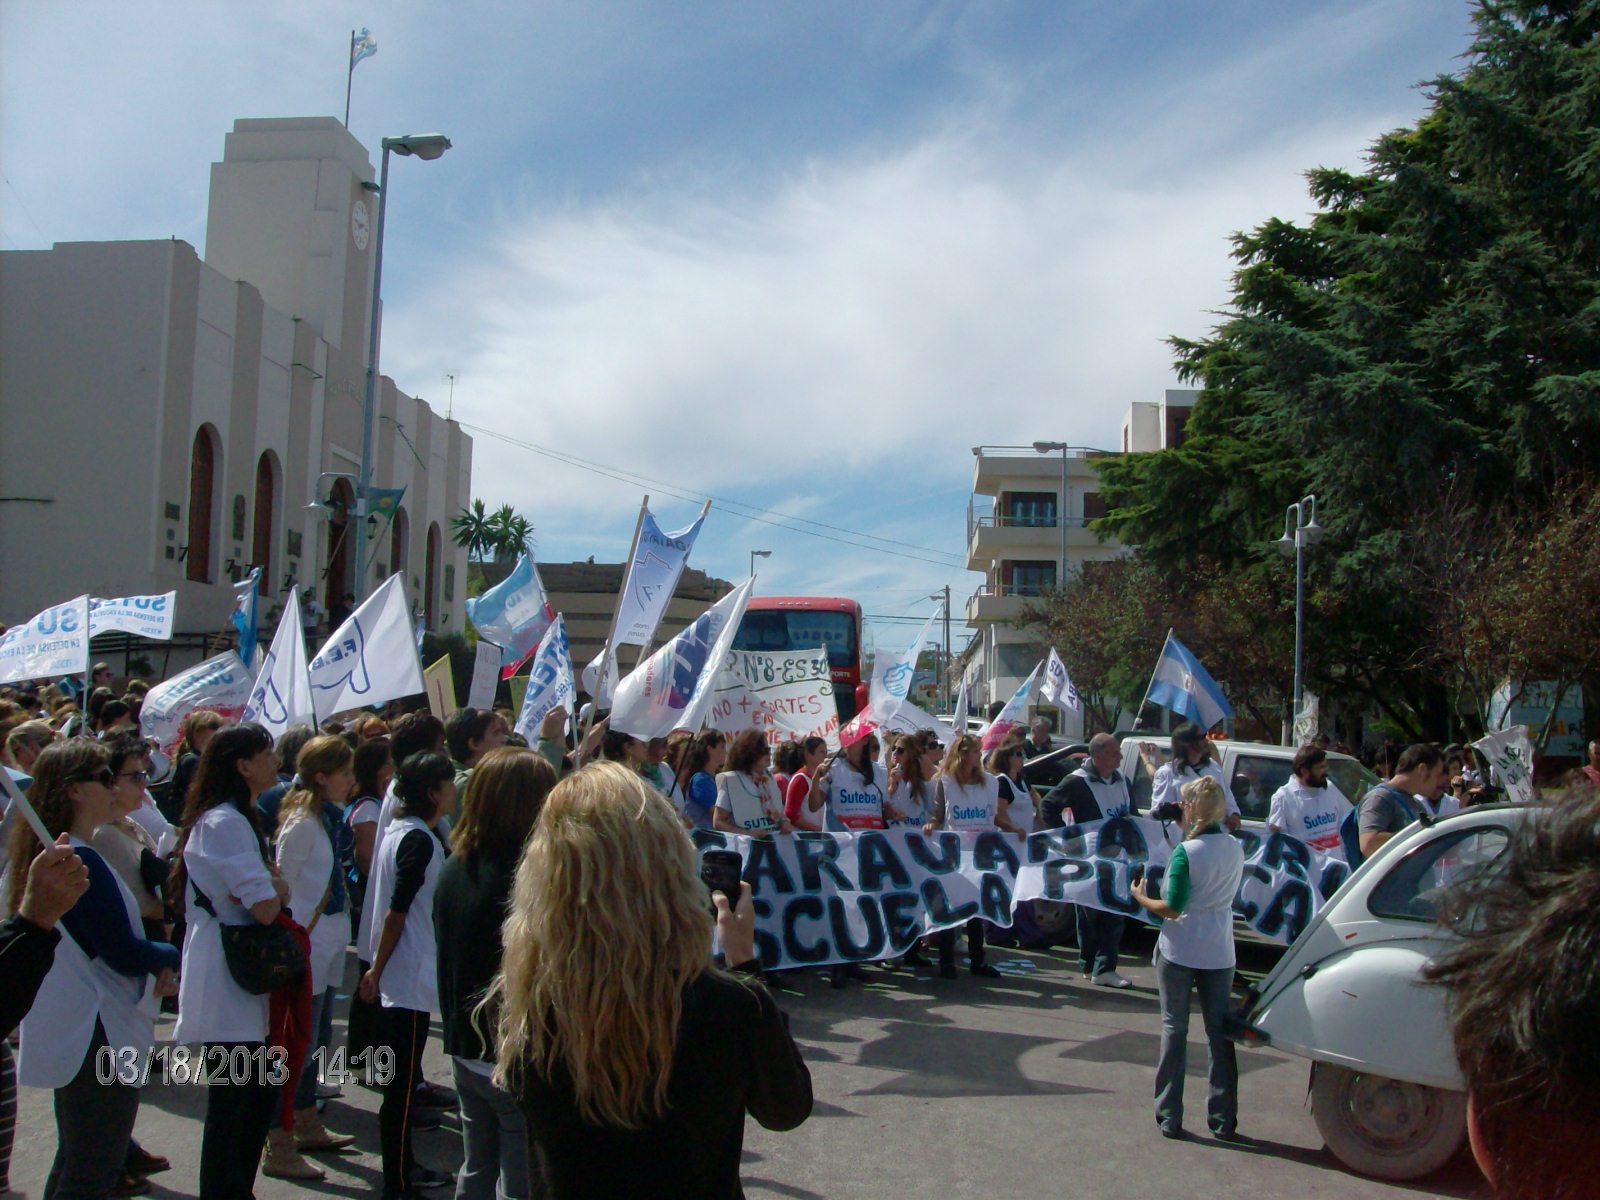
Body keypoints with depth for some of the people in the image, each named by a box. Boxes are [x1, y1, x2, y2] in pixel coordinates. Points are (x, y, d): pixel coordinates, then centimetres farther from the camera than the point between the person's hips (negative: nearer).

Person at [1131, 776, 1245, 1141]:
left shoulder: (1186, 852, -17)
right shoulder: (1235, 849, 1)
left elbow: (1171, 907, -19)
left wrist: (1141, 897, 0)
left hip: (1180, 952, -4)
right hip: (1219, 953, 5)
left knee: (1174, 1029, 6)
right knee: (1219, 1032, 11)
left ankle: (1170, 1117, 10)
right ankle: (1224, 1120, 15)